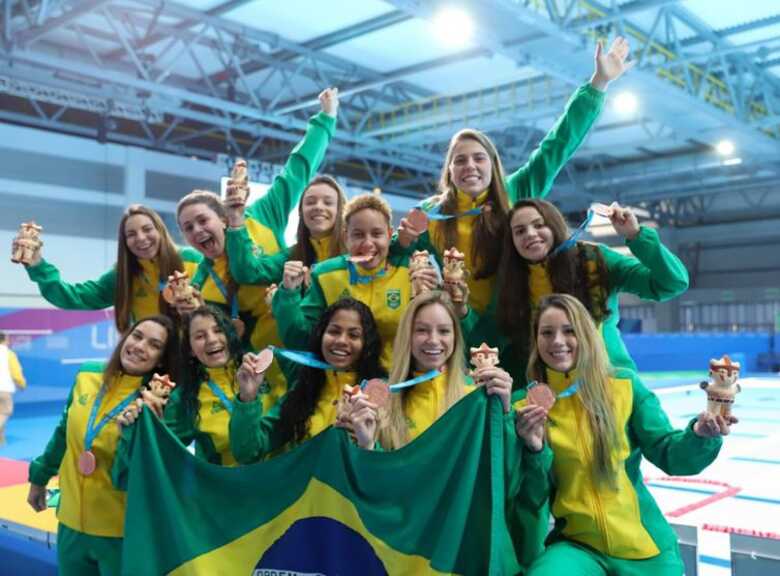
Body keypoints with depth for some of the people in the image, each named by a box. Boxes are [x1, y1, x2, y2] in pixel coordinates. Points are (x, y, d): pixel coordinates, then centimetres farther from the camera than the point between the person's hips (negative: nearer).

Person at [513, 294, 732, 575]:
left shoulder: (625, 387, -5)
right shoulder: (525, 405, -4)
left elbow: (669, 454, -6)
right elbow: (534, 495, -4)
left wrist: (700, 435, -27)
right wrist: (533, 449, -23)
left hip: (642, 546, 1)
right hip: (576, 544, 0)